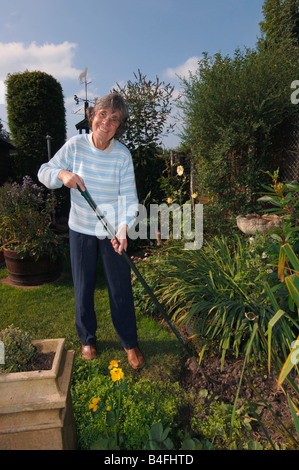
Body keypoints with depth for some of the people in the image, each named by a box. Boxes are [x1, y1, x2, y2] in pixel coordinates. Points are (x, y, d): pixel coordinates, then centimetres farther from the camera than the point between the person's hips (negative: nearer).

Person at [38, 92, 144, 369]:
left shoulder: (122, 154, -10)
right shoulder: (75, 145, -7)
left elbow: (128, 196, -12)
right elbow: (44, 172, -1)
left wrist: (123, 227, -27)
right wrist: (62, 174, -23)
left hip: (113, 230, -1)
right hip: (81, 229, 2)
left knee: (121, 289, 6)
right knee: (83, 288, 13)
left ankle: (130, 343, 29)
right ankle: (88, 339, 38)